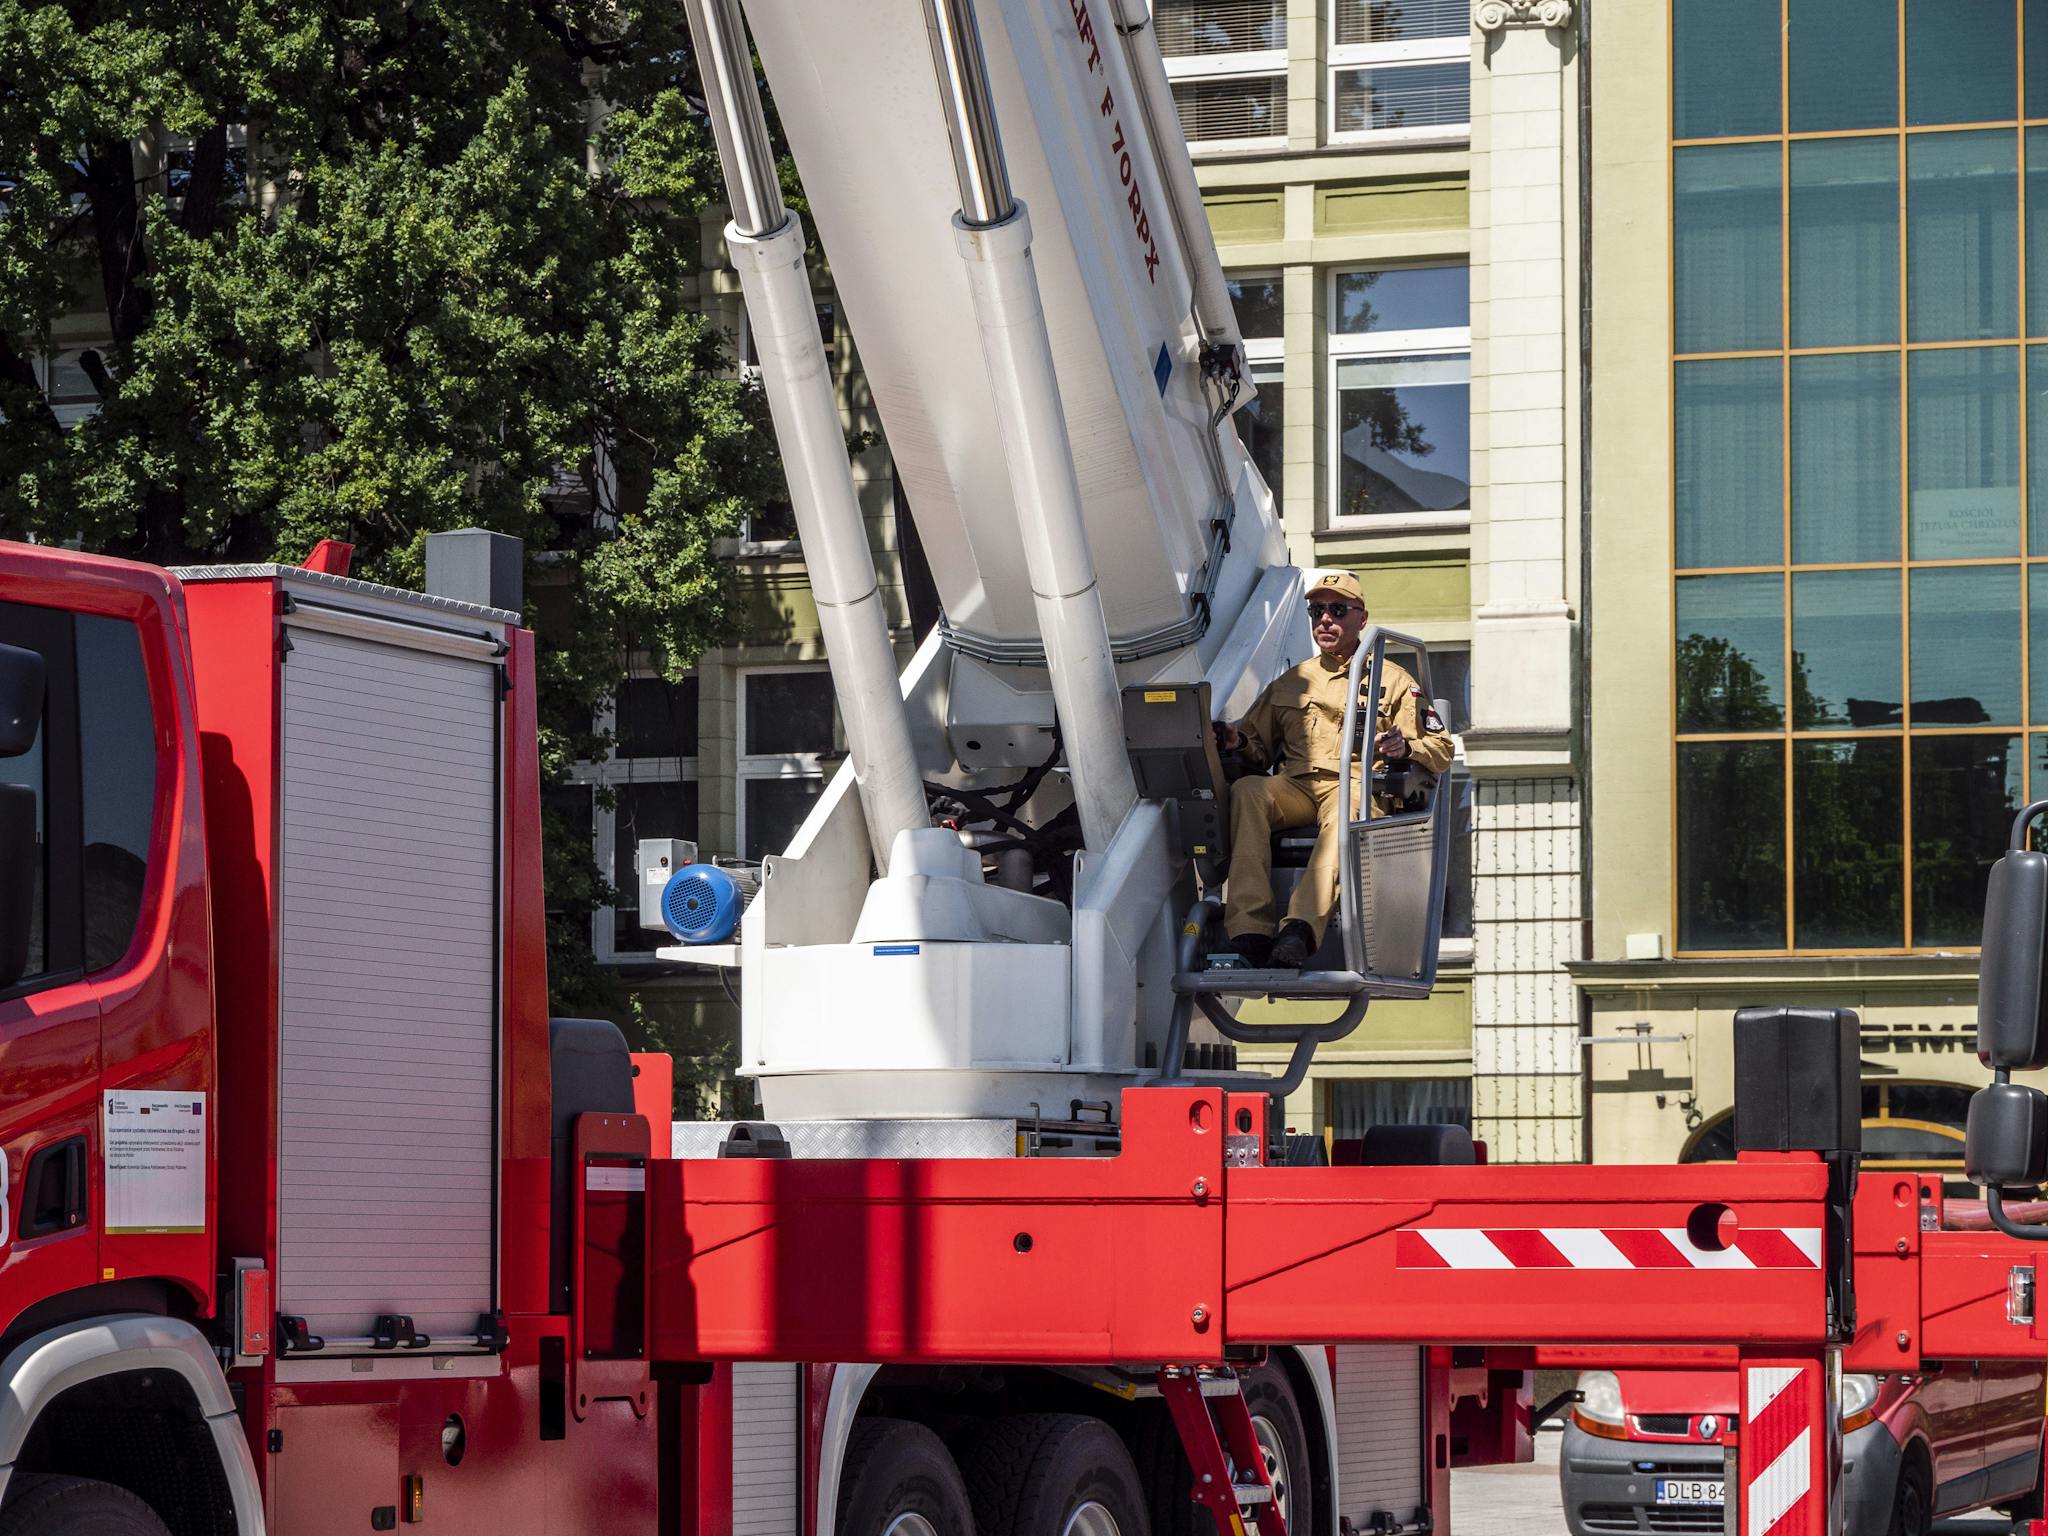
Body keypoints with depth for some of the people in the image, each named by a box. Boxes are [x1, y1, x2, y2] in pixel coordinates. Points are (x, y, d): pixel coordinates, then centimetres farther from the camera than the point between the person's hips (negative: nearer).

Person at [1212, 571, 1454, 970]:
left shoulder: (1392, 680, 17)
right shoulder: (1290, 683, 28)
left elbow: (1441, 749, 11)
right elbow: (1259, 747, 28)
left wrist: (1405, 748, -13)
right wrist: (1237, 740, 3)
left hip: (1358, 786, -3)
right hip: (1294, 787, 3)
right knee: (1247, 790, -32)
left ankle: (1301, 930, -60)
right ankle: (1249, 929, -44)